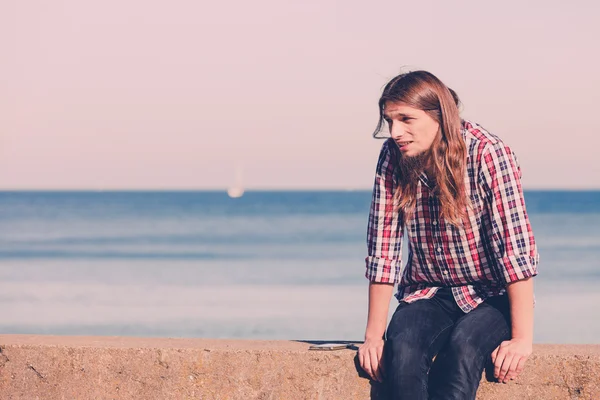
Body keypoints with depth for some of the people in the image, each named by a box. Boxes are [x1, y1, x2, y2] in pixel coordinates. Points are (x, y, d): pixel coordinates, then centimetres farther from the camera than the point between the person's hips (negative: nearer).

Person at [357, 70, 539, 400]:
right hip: (429, 294, 3)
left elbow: (516, 249, -21)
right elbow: (382, 249, -5)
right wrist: (373, 335, -8)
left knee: (462, 349, -34)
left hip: (492, 297, -3)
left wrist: (522, 338, -25)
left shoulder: (488, 154, -18)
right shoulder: (392, 158, -6)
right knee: (402, 348, -29)